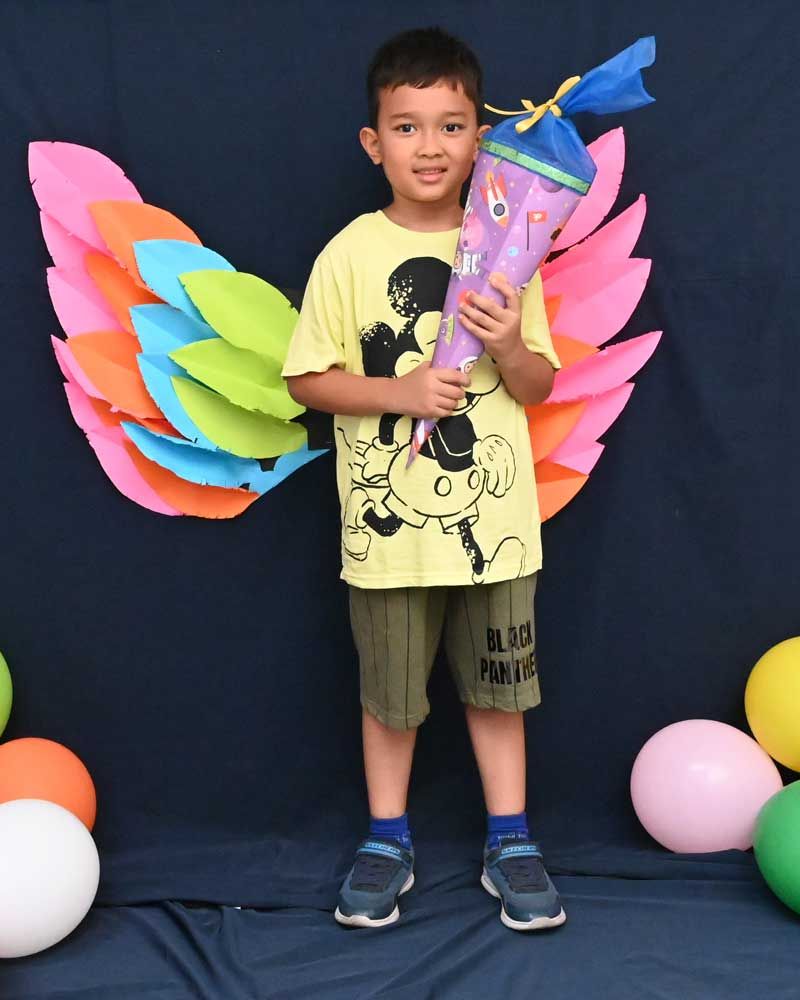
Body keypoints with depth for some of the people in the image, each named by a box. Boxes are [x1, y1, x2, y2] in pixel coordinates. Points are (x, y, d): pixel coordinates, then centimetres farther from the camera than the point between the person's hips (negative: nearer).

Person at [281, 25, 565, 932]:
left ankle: (509, 842, 27)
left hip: (492, 516, 2)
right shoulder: (350, 255, -5)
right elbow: (306, 379, -3)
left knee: (497, 684, 12)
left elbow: (539, 387, 6)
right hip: (388, 519, -1)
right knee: (390, 691, 12)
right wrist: (400, 390, -17)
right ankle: (387, 841, 29)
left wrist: (510, 348, -15)